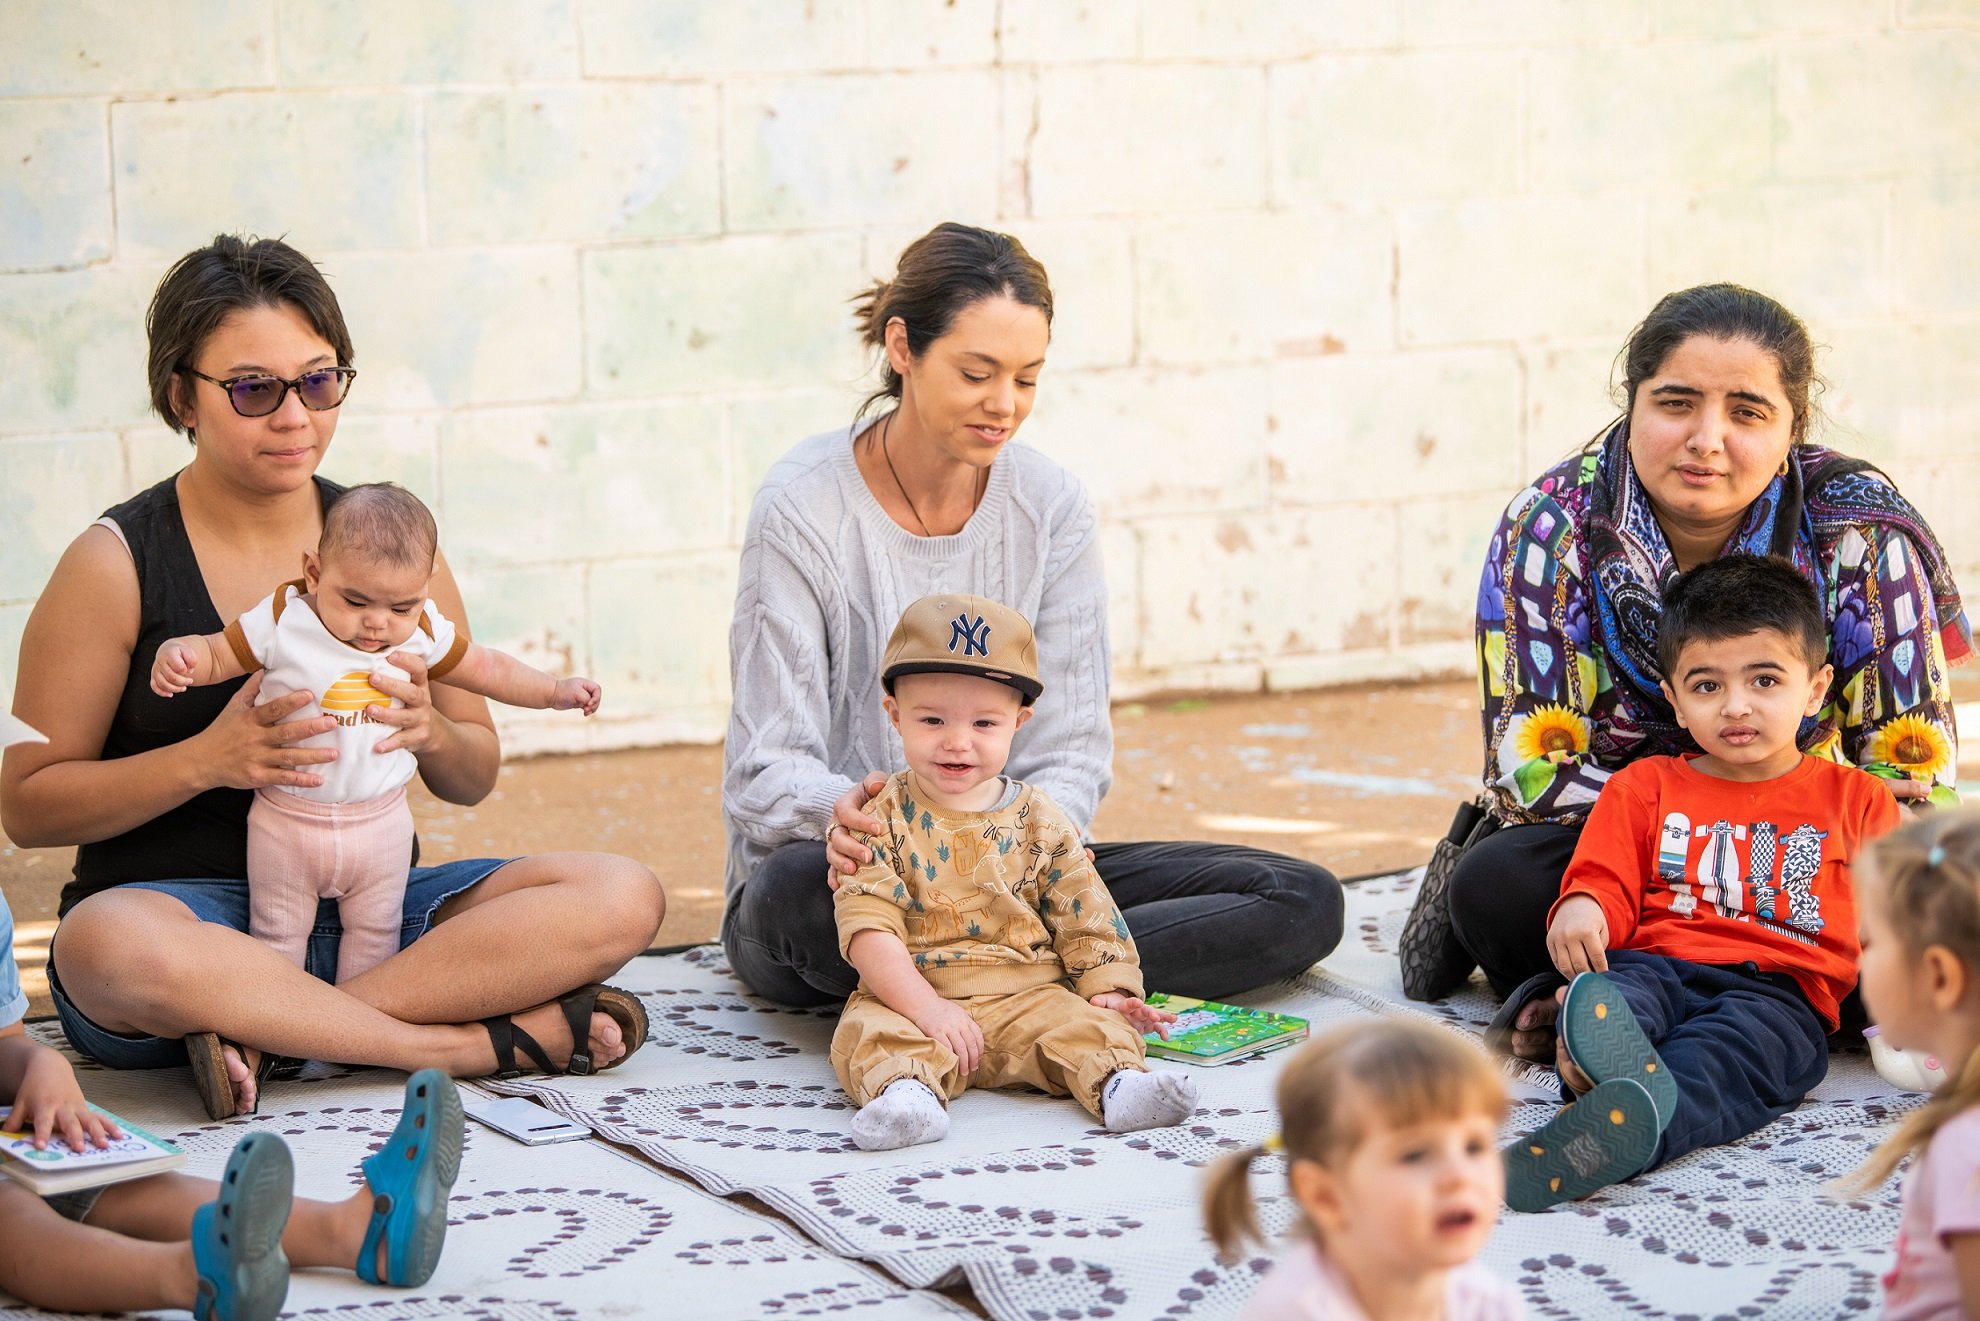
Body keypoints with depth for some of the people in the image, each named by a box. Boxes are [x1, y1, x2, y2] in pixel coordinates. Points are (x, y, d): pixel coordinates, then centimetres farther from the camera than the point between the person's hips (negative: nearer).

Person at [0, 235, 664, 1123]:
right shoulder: (118, 564, -2)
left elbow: (475, 776, 16)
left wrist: (430, 733, -9)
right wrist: (205, 760, -18)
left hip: (369, 914, 4)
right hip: (185, 908, -4)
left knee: (621, 897, -19)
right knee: (111, 945, -40)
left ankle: (273, 1035, -26)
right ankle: (504, 1039, -32)